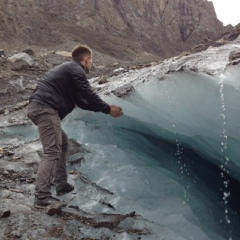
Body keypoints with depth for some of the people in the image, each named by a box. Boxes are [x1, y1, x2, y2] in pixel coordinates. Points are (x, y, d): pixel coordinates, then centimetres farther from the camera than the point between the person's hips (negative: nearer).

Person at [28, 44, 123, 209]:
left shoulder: (68, 69, 27)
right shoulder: (76, 70, -5)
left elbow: (81, 101, 27)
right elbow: (89, 95, -7)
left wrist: (104, 108, 27)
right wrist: (108, 110, 6)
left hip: (39, 107, 11)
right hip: (45, 109, -11)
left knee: (62, 143, 20)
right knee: (52, 152, -14)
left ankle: (62, 185, 23)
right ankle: (42, 197, -17)